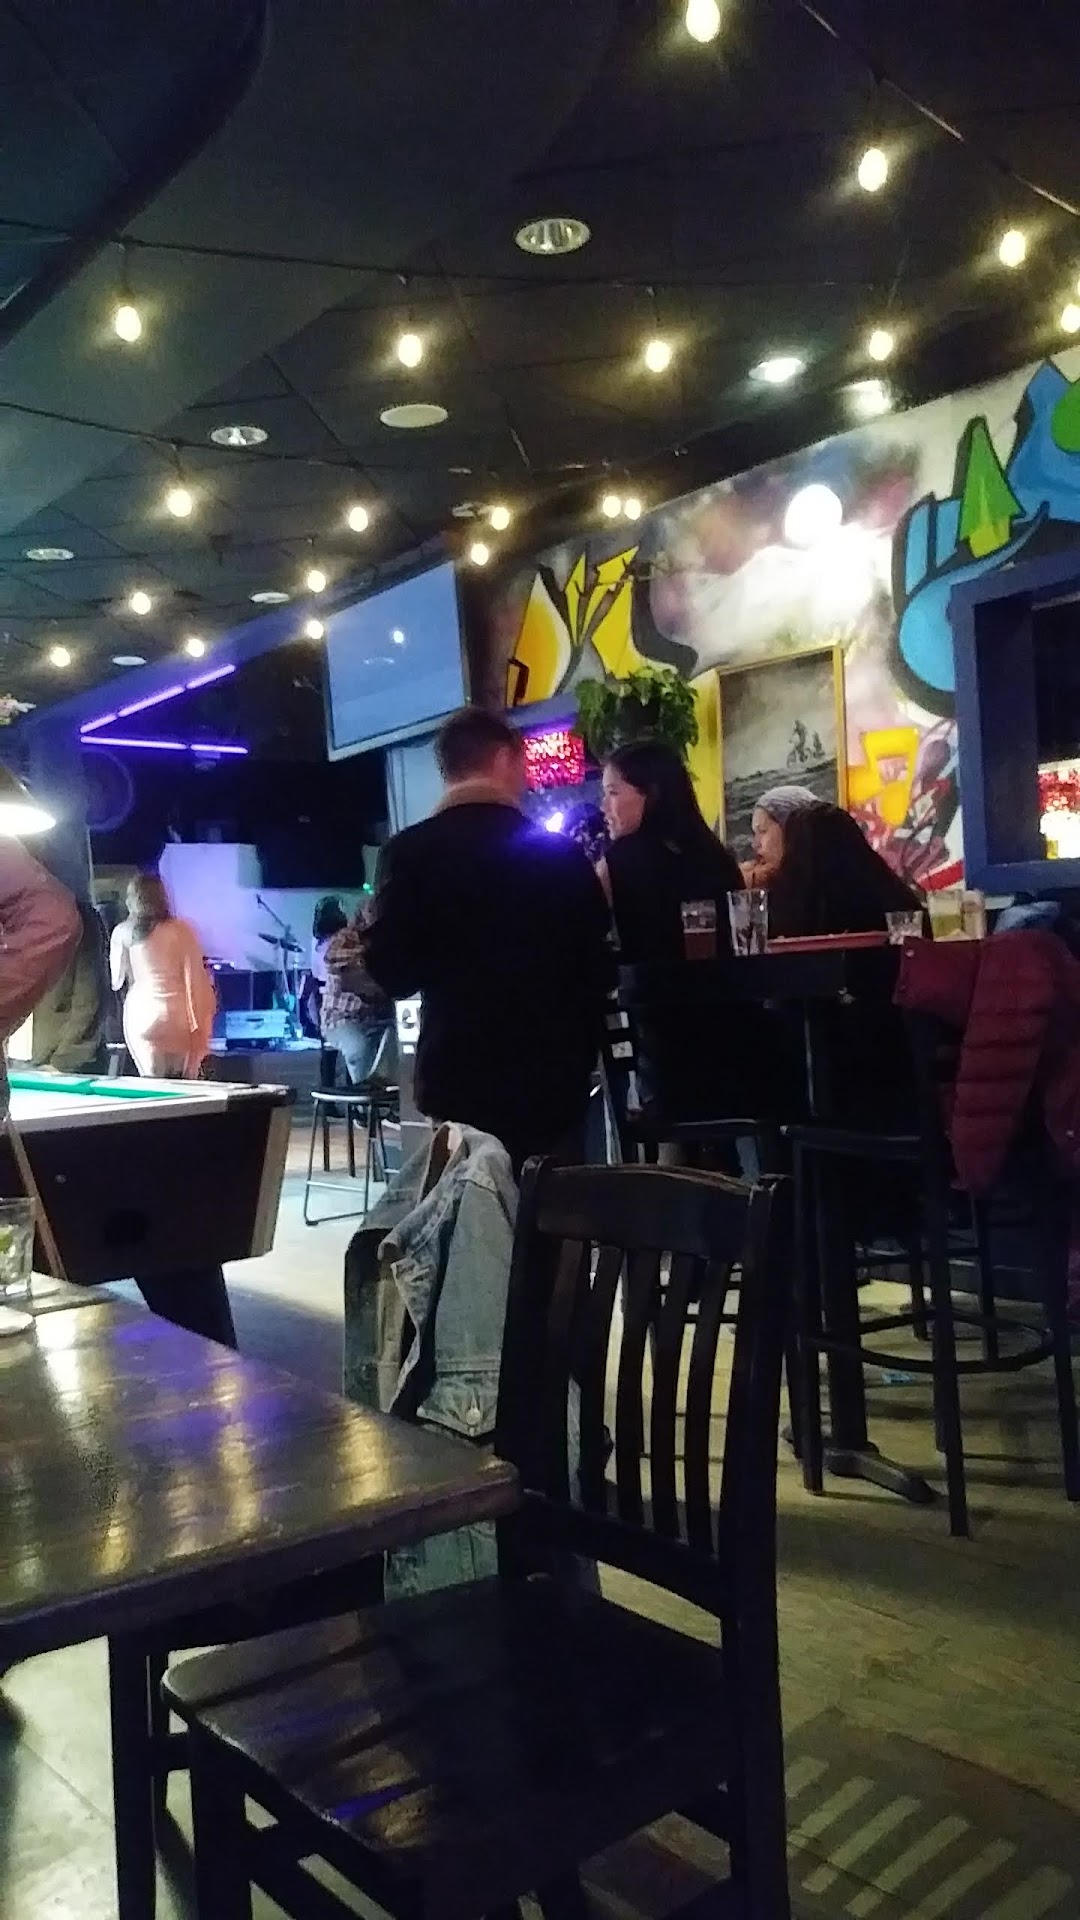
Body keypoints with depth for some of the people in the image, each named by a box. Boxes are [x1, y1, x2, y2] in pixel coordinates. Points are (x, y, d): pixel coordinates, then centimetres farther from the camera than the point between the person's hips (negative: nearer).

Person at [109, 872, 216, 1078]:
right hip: (177, 1017, -2)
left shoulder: (121, 933, 4)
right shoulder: (181, 930, -5)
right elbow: (195, 978, -5)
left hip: (140, 1018, 2)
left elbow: (116, 982, 11)